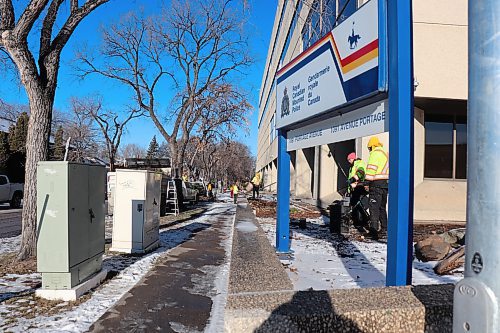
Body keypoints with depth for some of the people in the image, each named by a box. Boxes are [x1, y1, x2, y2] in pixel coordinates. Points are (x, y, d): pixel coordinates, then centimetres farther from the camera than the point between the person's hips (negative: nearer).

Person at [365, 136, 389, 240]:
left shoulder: (375, 153, -7)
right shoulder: (385, 153, 21)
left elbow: (371, 168, -16)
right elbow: (385, 169, 19)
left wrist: (367, 182, -15)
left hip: (377, 183, -9)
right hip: (386, 183, 9)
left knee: (374, 208, -10)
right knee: (382, 207, 19)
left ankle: (374, 231, -14)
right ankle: (384, 228, 28)